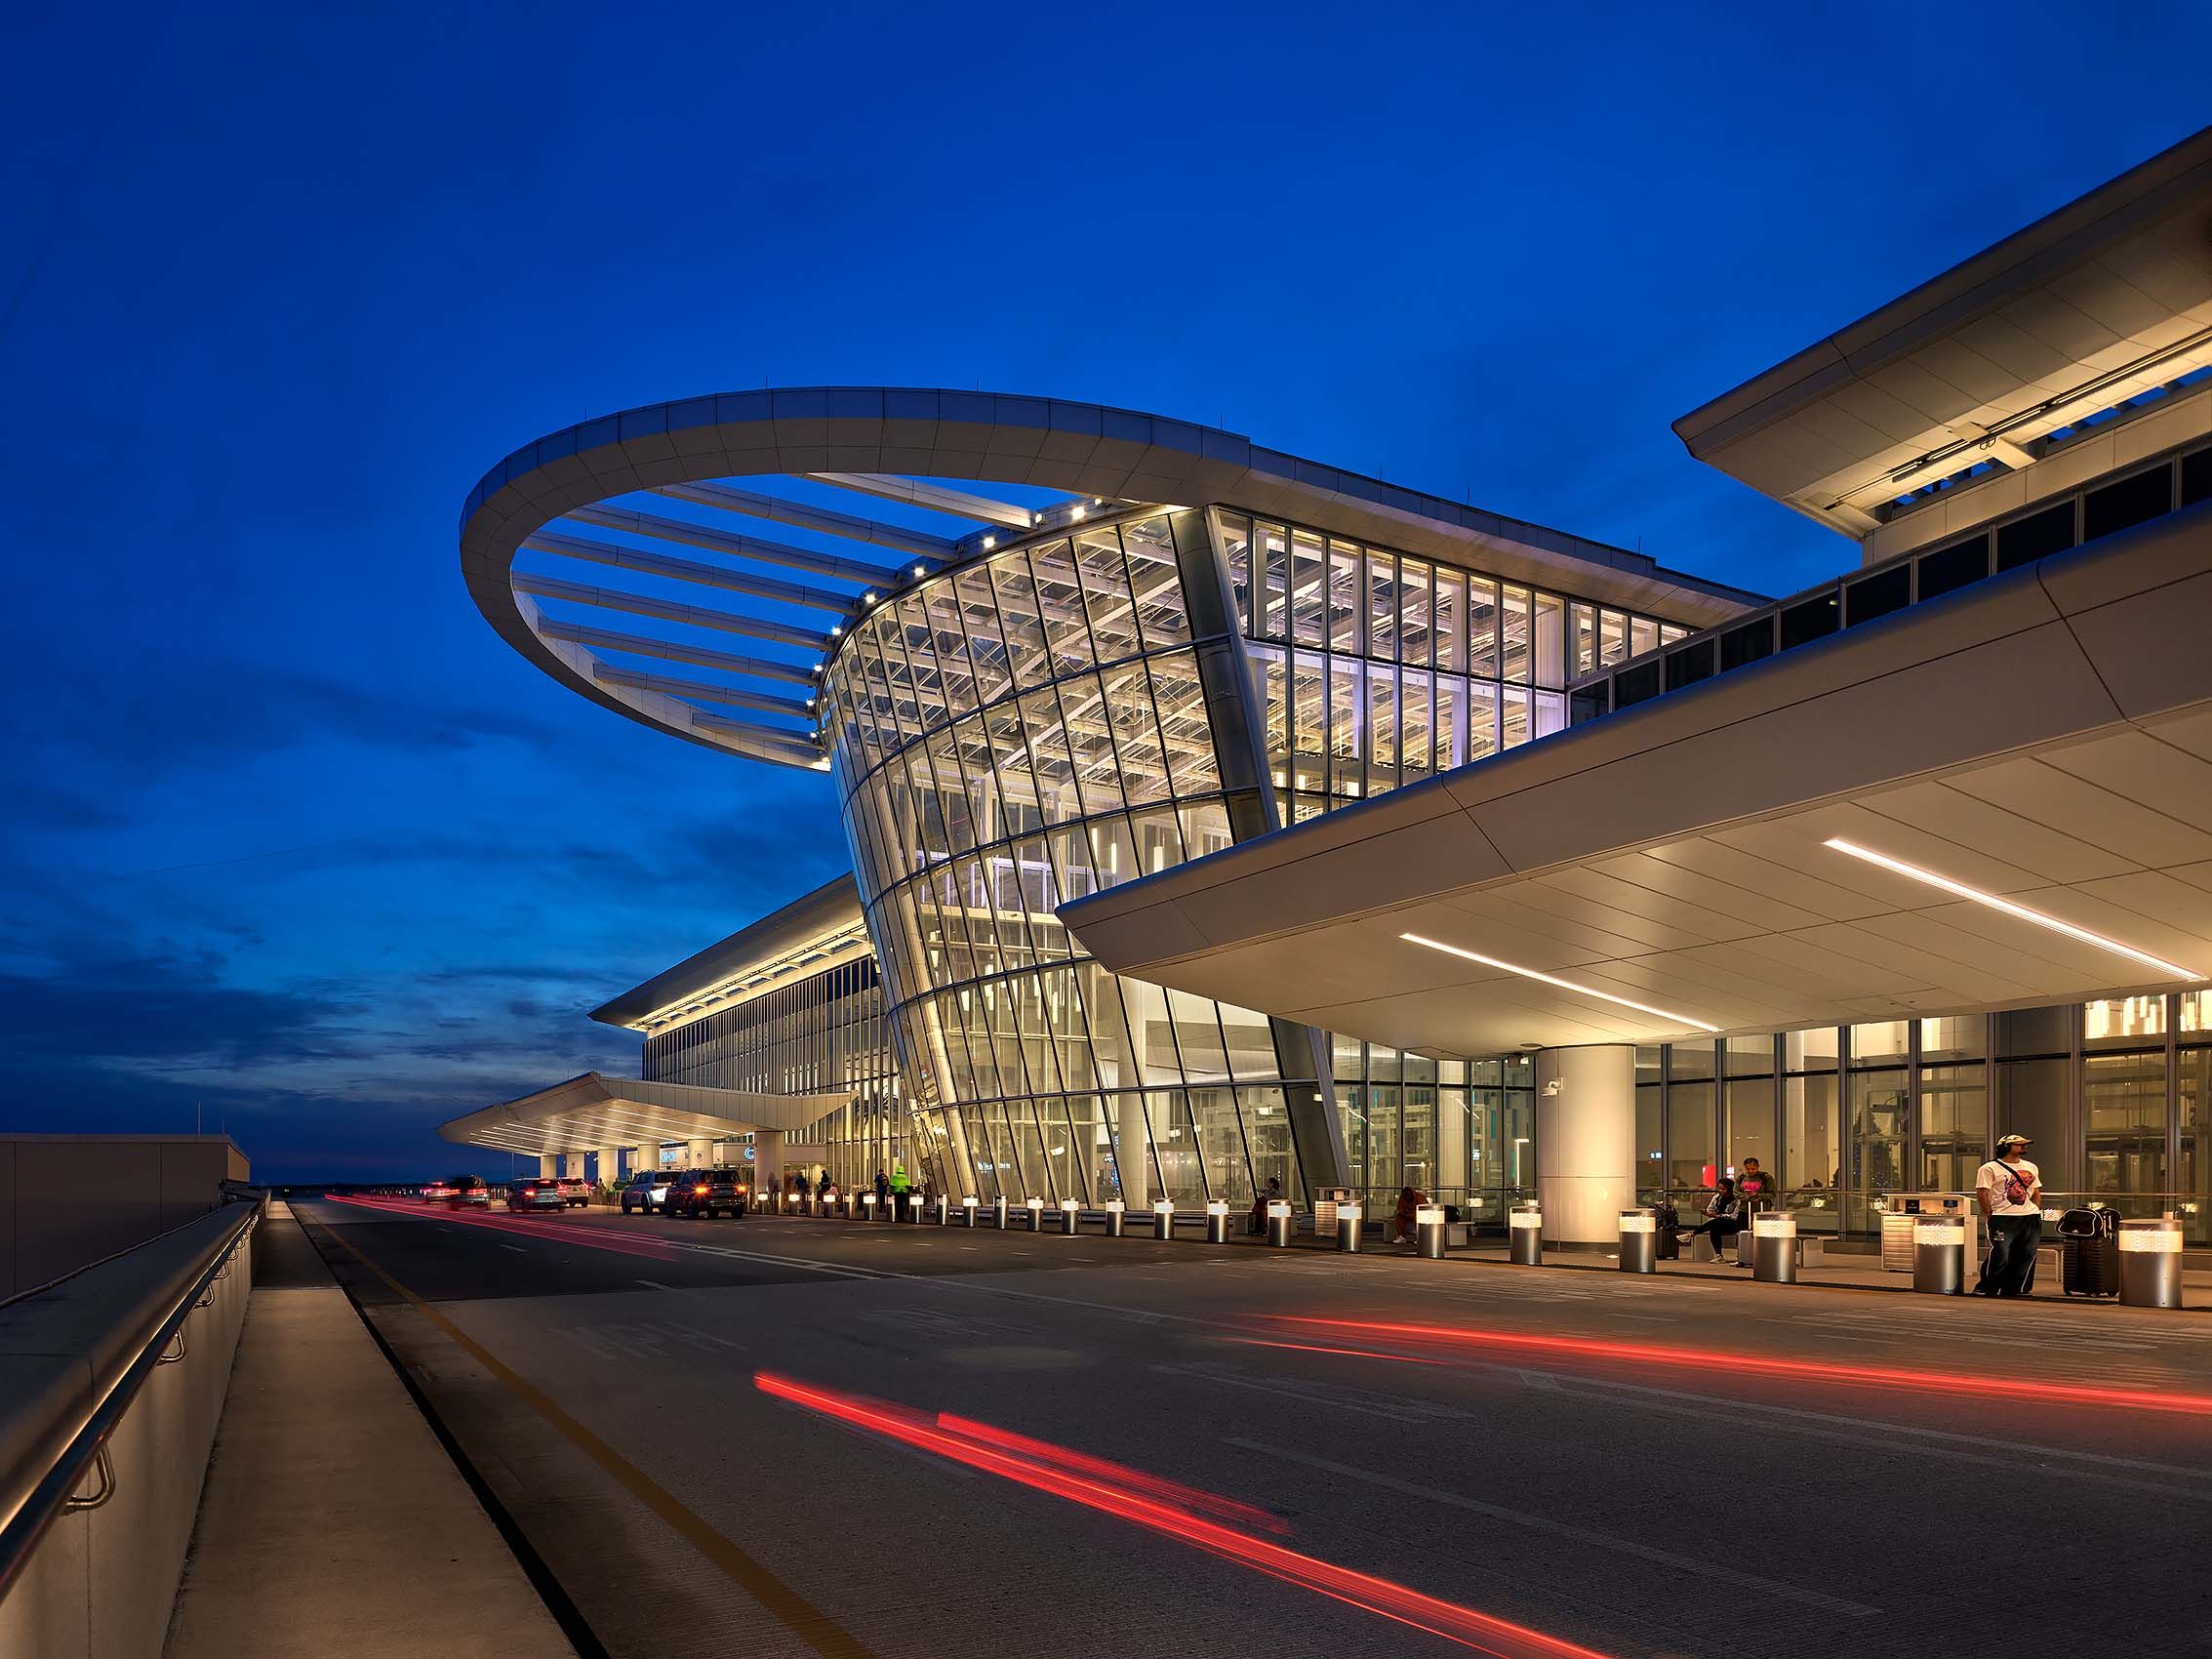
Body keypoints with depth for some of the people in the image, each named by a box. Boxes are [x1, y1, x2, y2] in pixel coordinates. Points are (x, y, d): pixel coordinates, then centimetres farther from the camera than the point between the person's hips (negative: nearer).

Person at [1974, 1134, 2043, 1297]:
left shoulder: (2031, 1168, 19)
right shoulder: (1990, 1168, -3)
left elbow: (2037, 1193, 24)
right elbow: (1982, 1194, -7)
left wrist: (2035, 1213, 11)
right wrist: (1991, 1217, -10)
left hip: (2030, 1218, 6)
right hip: (2003, 1218, -6)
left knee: (2026, 1256, 2)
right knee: (2000, 1255, -14)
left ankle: (2014, 1289, 13)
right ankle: (1985, 1289, -1)